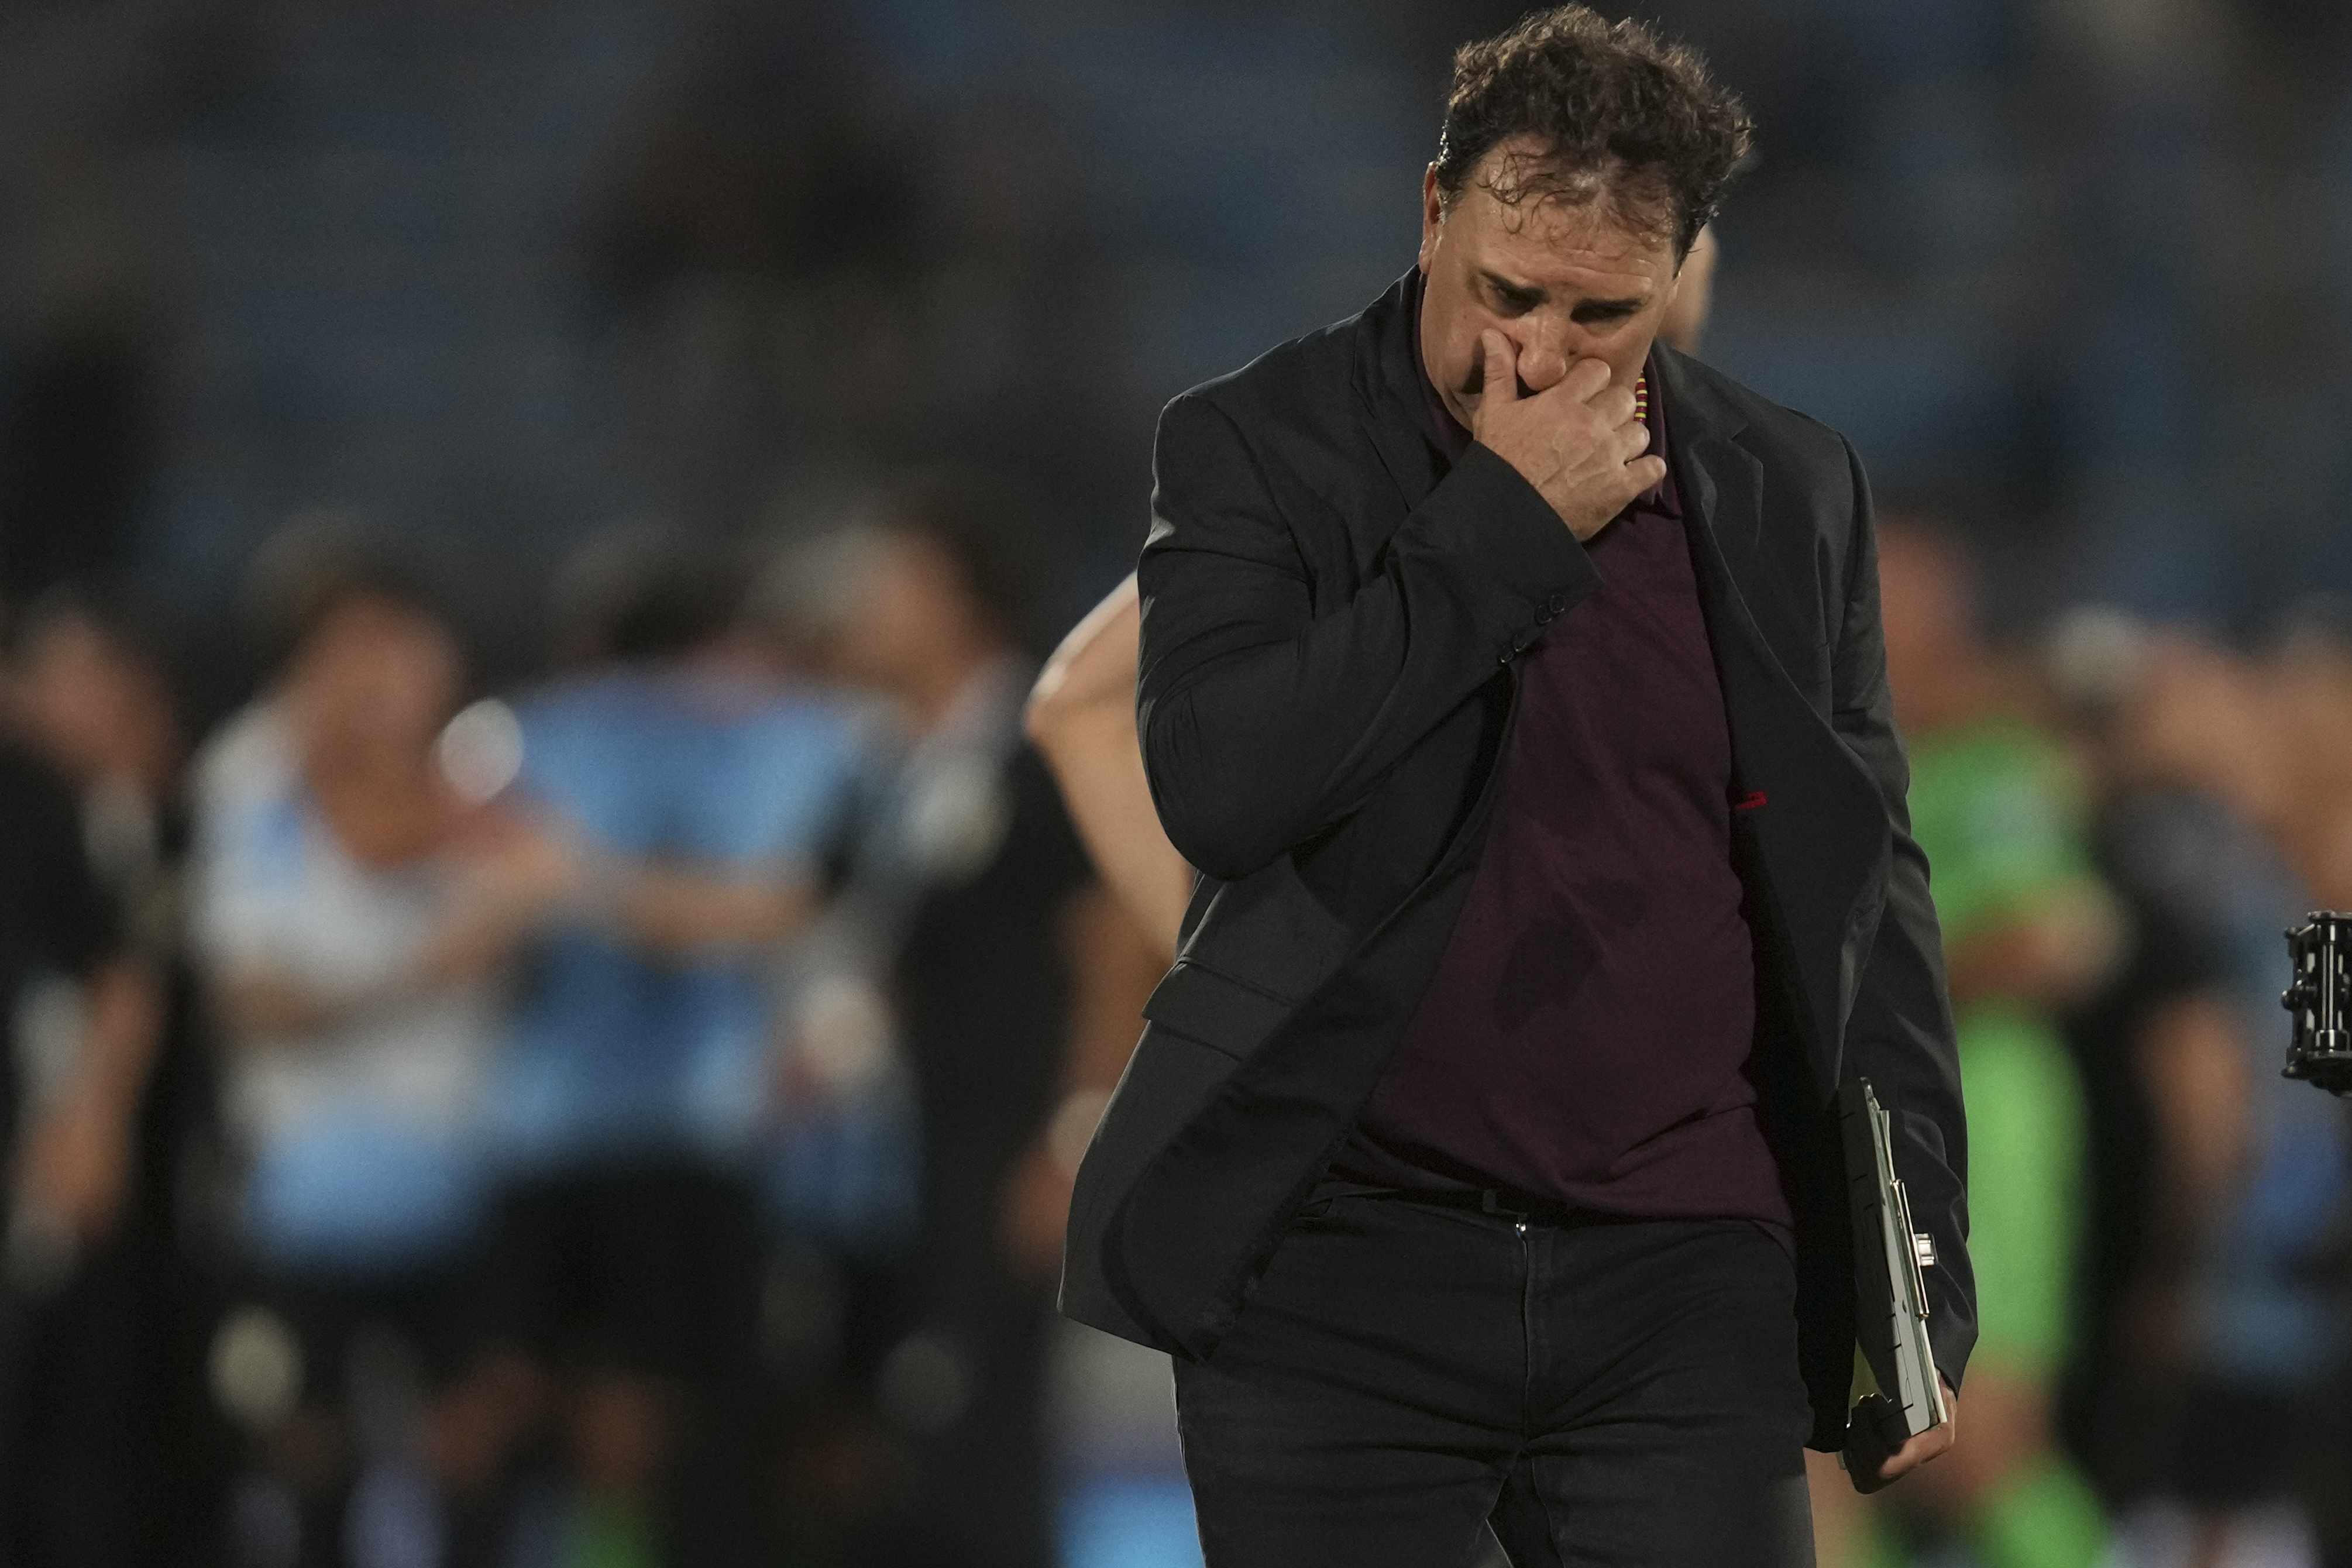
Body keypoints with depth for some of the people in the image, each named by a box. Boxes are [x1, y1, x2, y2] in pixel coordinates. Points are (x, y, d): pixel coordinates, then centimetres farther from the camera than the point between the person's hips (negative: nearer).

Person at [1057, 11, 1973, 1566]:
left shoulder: (1792, 493, 7)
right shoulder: (1259, 449, -1)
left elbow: (1871, 896, 13)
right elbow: (1217, 789, -16)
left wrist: (1920, 1281, 8)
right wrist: (1500, 527, -15)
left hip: (1691, 1295, 2)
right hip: (1339, 1285, -2)